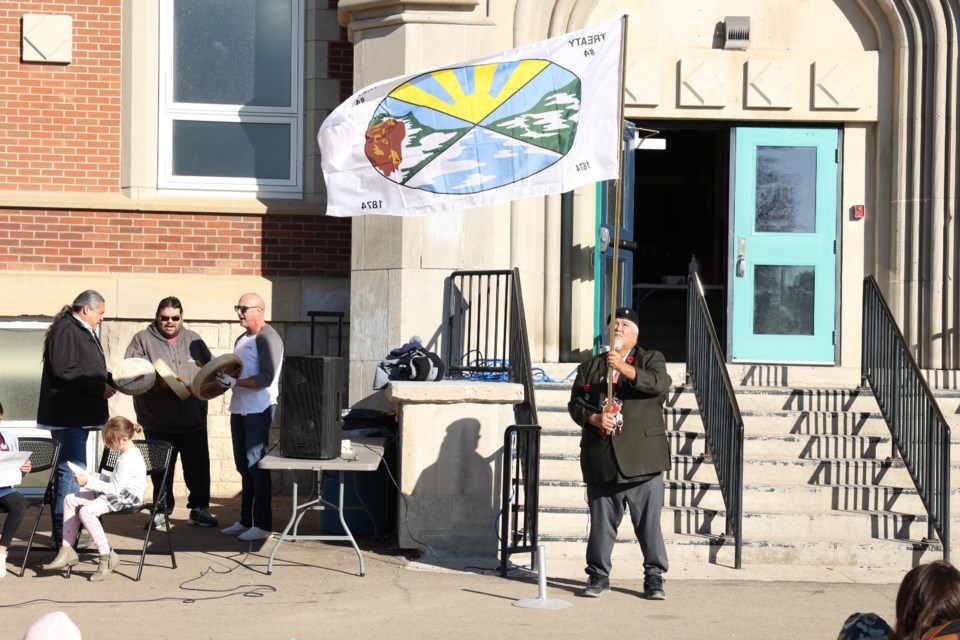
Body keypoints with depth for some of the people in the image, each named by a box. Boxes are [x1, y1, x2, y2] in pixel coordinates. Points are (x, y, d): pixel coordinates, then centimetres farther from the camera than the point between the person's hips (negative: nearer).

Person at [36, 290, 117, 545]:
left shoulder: (83, 332, 20)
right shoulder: (66, 330, -13)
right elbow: (65, 371, -22)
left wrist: (113, 381, 11)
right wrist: (100, 388, -17)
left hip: (78, 415, 11)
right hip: (68, 414, -11)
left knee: (71, 469, 12)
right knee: (73, 469, -11)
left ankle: (64, 529, 16)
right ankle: (63, 531, -10)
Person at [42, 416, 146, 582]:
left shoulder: (130, 459, -19)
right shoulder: (126, 453, 14)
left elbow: (115, 488, -22)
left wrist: (89, 481, -18)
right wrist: (98, 477, 9)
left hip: (127, 497, -11)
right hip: (118, 493, 11)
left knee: (86, 511, -31)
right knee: (70, 499, 5)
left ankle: (107, 556, -22)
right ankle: (67, 551, 4)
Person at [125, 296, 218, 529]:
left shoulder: (194, 340, 12)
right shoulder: (143, 340, 2)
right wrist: (157, 384, -22)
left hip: (193, 420, 2)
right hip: (158, 421, -2)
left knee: (198, 466, 4)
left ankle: (199, 509, 16)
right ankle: (162, 511, 18)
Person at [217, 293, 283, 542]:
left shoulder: (268, 338, -11)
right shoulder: (242, 339, 17)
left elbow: (266, 378, -19)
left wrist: (234, 382, -24)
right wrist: (221, 375, 5)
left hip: (260, 411, -9)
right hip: (240, 410, 9)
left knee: (256, 467, -7)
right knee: (244, 467, 13)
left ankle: (263, 525, -3)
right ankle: (246, 521, 19)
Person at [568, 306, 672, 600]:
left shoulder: (651, 359, 9)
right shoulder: (590, 367, 18)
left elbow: (659, 383, -12)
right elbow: (575, 404, 12)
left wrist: (624, 368, -24)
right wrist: (594, 419, -9)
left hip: (642, 456, -3)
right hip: (601, 459, 3)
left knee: (649, 520, -3)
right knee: (601, 520, 5)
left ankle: (654, 578, 4)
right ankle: (598, 576, 15)